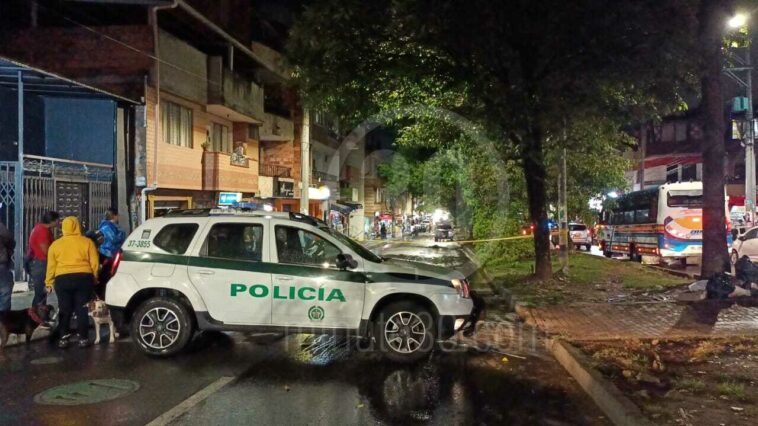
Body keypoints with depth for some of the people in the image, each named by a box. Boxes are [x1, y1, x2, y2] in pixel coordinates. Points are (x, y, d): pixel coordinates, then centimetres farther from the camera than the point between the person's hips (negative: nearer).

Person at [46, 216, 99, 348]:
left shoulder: (55, 244, 7)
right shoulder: (87, 242, 2)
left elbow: (51, 266, 8)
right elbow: (95, 263, 2)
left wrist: (49, 282, 17)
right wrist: (94, 278, 15)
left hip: (63, 279, 1)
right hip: (83, 278, -1)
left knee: (65, 310, 10)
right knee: (82, 309, 5)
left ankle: (63, 338, 10)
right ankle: (83, 338, 5)